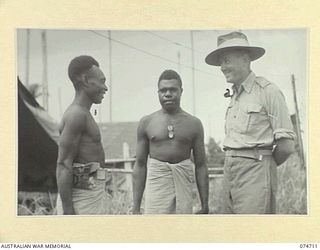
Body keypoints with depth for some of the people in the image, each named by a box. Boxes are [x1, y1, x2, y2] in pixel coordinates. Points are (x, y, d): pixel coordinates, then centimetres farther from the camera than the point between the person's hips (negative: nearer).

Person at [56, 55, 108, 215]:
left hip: (90, 194, 10)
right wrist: (68, 211, -22)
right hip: (82, 200, -10)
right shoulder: (76, 114, -13)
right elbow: (63, 165, -19)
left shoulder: (82, 114, 17)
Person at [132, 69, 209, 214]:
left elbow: (200, 166, 9)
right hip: (156, 184, -1)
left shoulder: (193, 124, 8)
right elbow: (140, 165, 8)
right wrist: (136, 207, 4)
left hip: (183, 185, 1)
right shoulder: (147, 123, 7)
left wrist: (205, 205, 4)